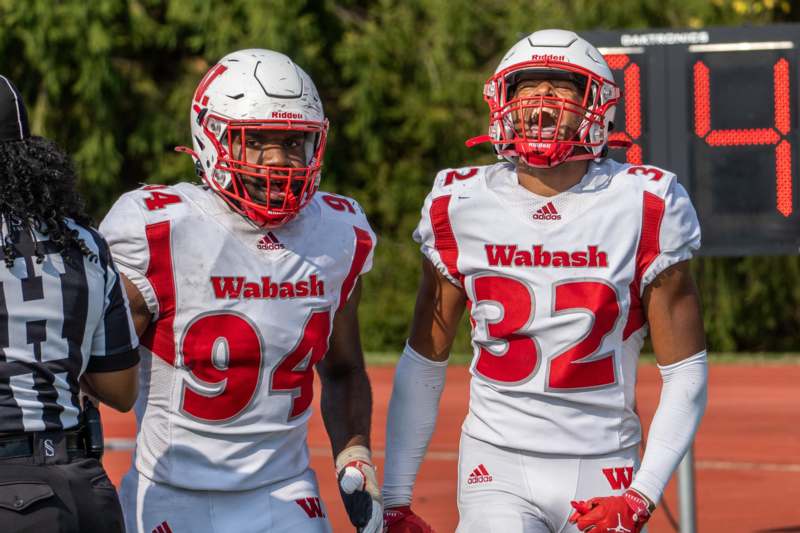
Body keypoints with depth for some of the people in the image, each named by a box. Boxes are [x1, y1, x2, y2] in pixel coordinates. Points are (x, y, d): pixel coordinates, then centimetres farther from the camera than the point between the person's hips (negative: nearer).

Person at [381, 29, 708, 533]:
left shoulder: (644, 209, -5)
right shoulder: (460, 208, 0)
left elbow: (686, 373, -2)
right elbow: (423, 364, 8)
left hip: (603, 469, 0)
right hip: (498, 466, 0)